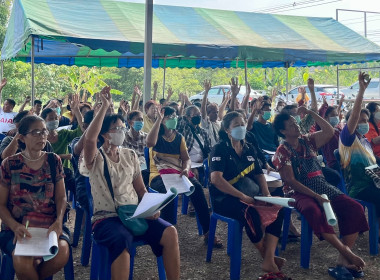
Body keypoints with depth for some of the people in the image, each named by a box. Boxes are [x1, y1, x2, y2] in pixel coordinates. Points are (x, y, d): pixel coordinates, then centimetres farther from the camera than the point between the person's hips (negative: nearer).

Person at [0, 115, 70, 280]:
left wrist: (59, 221, -13)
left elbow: (61, 197, 6)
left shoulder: (54, 161, 7)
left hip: (50, 224, 2)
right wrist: (15, 226, -17)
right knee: (23, 261, -33)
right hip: (17, 226, -2)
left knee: (62, 253, -30)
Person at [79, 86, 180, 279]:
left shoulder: (130, 156, 13)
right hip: (106, 218, -4)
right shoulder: (95, 158, -2)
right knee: (122, 239, -38)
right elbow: (89, 138, -26)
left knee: (169, 232, -18)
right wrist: (105, 106, -21)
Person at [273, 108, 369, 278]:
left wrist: (311, 113, 2)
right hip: (299, 192, -6)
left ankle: (343, 260, -21)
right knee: (314, 212, -40)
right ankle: (347, 253, -31)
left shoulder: (307, 141, 13)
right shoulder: (282, 151, -4)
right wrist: (316, 196, -21)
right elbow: (291, 181, -12)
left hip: (322, 186, 6)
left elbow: (329, 132, 6)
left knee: (355, 208, -17)